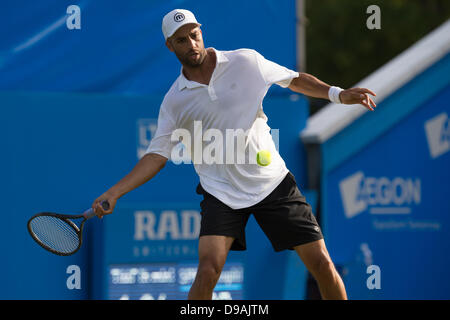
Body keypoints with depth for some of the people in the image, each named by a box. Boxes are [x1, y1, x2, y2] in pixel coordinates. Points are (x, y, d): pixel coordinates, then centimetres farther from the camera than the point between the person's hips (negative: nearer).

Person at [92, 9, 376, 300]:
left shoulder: (246, 62, -2)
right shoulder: (174, 101, 0)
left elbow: (295, 79, 11)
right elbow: (158, 155, 2)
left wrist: (337, 94, -1)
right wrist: (114, 193, -8)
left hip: (274, 182, 1)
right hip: (221, 193, 0)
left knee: (321, 263, -3)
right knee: (208, 270, -21)